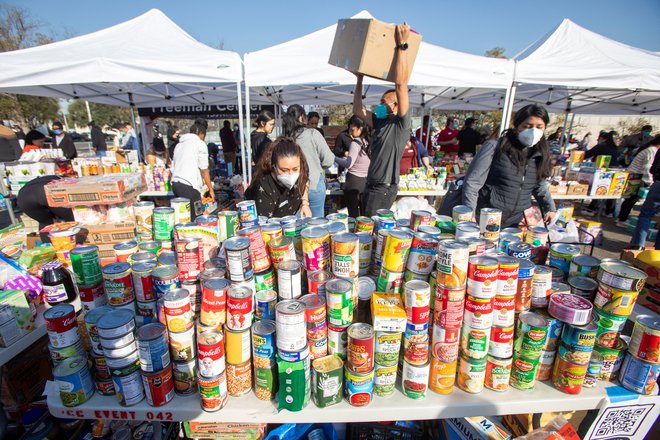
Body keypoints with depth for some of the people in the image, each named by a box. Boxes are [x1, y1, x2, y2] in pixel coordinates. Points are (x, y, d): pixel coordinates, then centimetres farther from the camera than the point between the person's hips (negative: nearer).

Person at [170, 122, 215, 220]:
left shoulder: (179, 144, 24)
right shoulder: (200, 144, 2)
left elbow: (173, 167, 23)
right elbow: (204, 170, -1)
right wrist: (211, 189, 5)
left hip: (175, 184, 8)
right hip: (189, 186, -8)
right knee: (195, 218, -5)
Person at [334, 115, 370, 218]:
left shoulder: (355, 143, -12)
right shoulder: (369, 141, 6)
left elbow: (348, 164, -20)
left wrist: (333, 157, -11)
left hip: (354, 180, -6)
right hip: (366, 181, 7)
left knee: (353, 215, 1)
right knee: (364, 215, 12)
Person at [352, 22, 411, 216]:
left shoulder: (402, 124, -8)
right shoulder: (379, 122, 15)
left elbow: (401, 85, -18)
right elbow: (358, 110, 17)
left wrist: (402, 46, -18)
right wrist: (359, 79, 18)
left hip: (385, 187, -9)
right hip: (371, 184, 9)